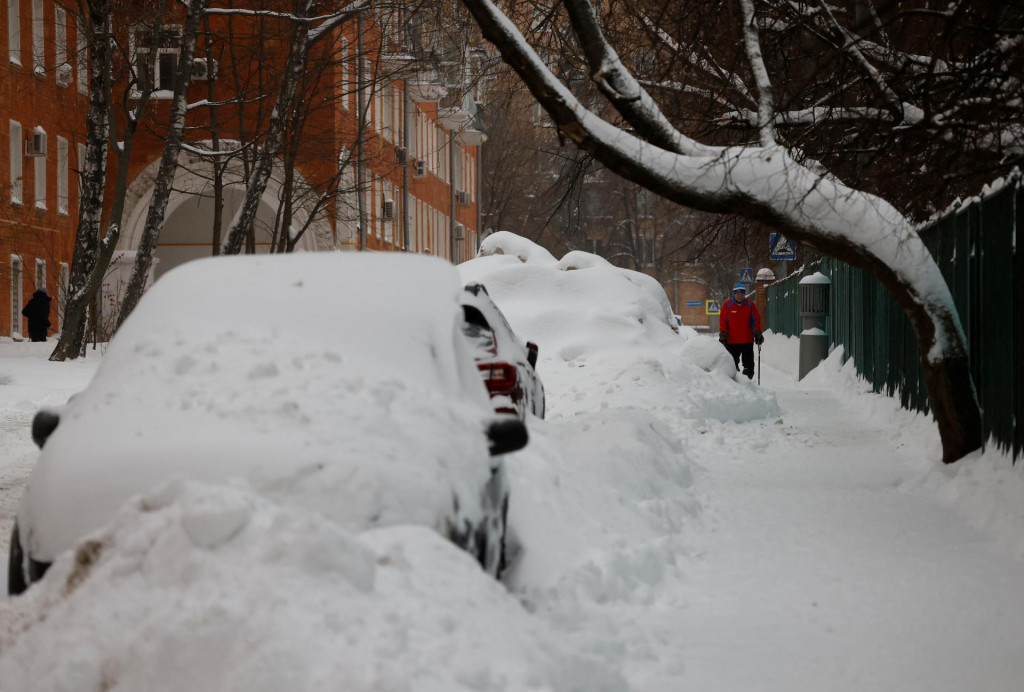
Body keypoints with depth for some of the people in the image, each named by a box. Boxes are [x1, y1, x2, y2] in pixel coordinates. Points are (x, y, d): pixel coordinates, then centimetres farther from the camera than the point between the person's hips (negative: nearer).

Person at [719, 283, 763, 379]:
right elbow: (723, 322, 1)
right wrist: (723, 335, -4)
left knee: (748, 364, 3)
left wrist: (757, 335, 0)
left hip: (747, 340, 1)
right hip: (732, 341, -1)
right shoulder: (727, 305, 0)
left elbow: (756, 320, 6)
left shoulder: (750, 305, 3)